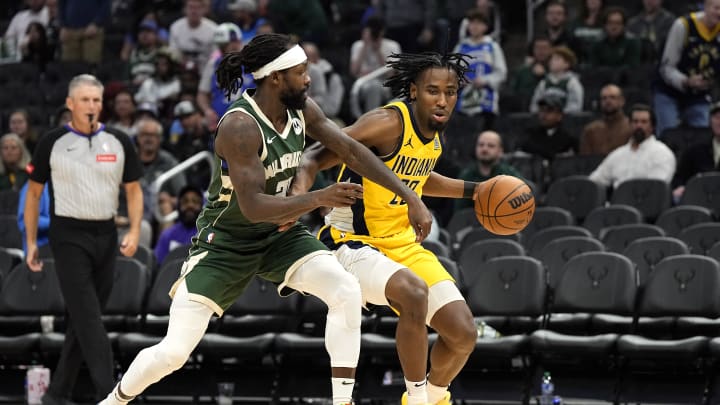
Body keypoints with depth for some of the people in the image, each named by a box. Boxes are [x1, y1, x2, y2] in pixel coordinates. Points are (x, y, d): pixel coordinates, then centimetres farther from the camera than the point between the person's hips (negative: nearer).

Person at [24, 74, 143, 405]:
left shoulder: (119, 142, 4)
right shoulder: (52, 143, -2)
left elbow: (133, 191, 11)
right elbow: (34, 193, 6)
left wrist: (134, 231, -3)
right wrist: (31, 242, 4)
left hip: (106, 235, 4)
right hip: (69, 237, -4)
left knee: (82, 320, 9)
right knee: (89, 320, -12)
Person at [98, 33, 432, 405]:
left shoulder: (302, 110, -7)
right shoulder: (239, 126, -29)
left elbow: (353, 151, -1)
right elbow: (253, 207, -34)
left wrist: (410, 198, -6)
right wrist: (318, 199, -44)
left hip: (279, 234, 6)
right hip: (226, 241, -6)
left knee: (347, 292, -19)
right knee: (173, 352, -8)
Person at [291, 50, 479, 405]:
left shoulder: (435, 129, 3)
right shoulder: (388, 122, -22)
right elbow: (314, 157, -23)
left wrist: (473, 191, 21)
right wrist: (300, 193, -42)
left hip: (402, 242, 8)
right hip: (354, 243, -8)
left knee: (464, 334, -2)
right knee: (413, 292, -37)